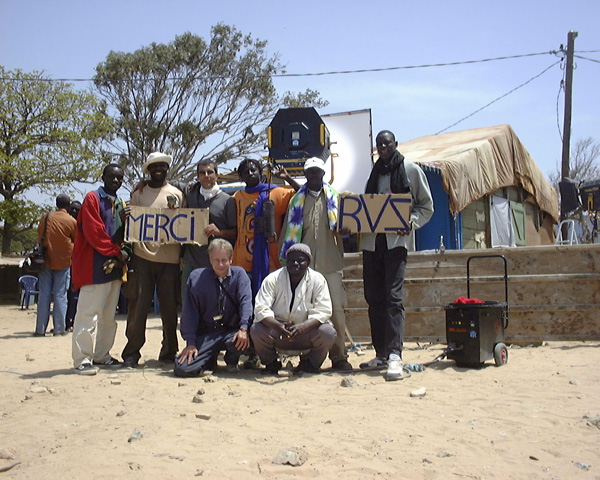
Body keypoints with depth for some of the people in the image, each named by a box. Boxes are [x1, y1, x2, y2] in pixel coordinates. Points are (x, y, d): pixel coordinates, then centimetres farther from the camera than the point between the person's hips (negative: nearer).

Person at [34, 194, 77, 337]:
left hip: (46, 261, 2)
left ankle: (40, 329, 4)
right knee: (60, 295, 1)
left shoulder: (45, 217, 2)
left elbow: (39, 237, 12)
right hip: (63, 262, -2)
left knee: (44, 294, 4)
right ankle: (59, 328, -2)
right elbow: (76, 241, 6)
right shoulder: (72, 221, -5)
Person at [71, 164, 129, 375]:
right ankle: (82, 360, -5)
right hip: (95, 266, -7)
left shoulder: (121, 204, 19)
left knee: (109, 315, 10)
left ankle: (101, 355, 18)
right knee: (89, 313, -8)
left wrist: (124, 254, -3)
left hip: (115, 266, 7)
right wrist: (116, 252, -11)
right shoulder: (93, 199, -2)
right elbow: (93, 231, -12)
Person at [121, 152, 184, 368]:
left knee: (169, 308, 5)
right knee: (138, 306, -3)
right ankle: (131, 354, 5)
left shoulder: (177, 194, 13)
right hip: (143, 256, -1)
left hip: (170, 258, 1)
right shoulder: (138, 194, 11)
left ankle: (169, 352, 16)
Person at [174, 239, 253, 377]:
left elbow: (245, 301, -11)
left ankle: (231, 360, 4)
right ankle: (210, 361, 15)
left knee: (243, 340, -35)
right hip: (205, 334, 0)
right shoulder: (196, 277, -1)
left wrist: (243, 329, -27)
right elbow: (190, 312, -2)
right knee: (182, 368, -21)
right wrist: (190, 342, -10)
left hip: (231, 331, 0)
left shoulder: (239, 274, 0)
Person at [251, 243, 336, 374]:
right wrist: (278, 326, -36)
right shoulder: (272, 279, -7)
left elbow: (323, 311, -14)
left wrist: (303, 327, -33)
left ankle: (309, 363, 4)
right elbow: (261, 309, -16)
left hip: (306, 331, 0)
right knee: (256, 330, -28)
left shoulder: (317, 280, -6)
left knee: (328, 332, -28)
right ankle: (271, 362, 5)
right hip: (277, 332, 0)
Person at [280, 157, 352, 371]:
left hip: (330, 263, 0)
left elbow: (340, 229, 12)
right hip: (304, 263, 1)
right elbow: (289, 232, 12)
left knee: (336, 309, -5)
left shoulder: (333, 198, 12)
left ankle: (339, 356, 1)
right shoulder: (297, 200, 12)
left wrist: (342, 256, 2)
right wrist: (287, 258, 7)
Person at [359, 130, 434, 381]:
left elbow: (426, 205, 7)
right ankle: (381, 354, 14)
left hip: (396, 240, -5)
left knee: (394, 297, -15)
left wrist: (411, 221, -12)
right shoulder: (373, 173, 19)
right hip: (370, 240, 5)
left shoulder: (411, 170, 6)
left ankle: (395, 355, -19)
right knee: (374, 298, 5)